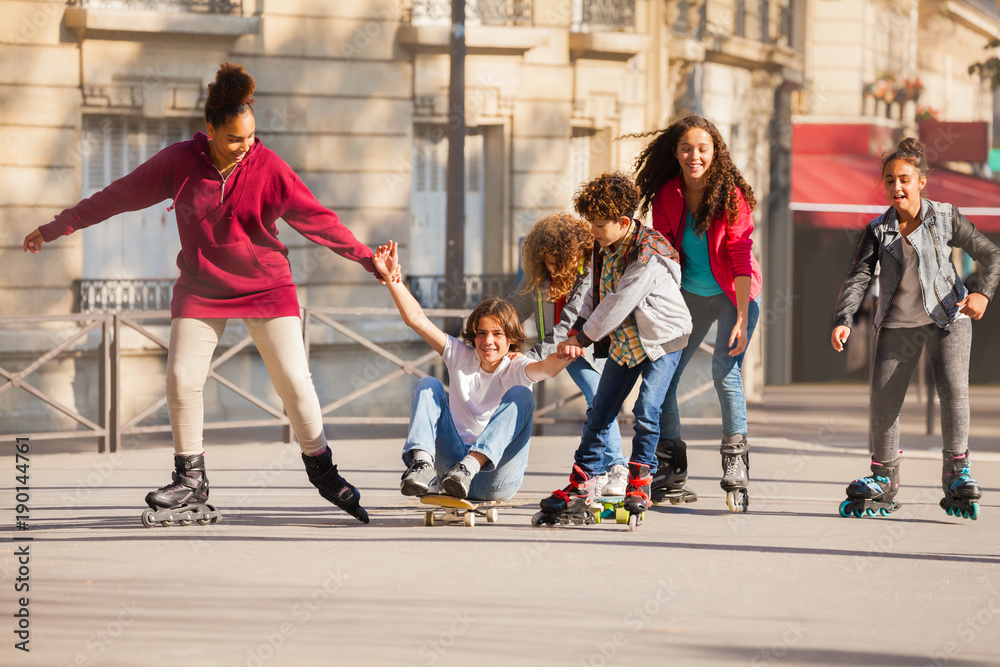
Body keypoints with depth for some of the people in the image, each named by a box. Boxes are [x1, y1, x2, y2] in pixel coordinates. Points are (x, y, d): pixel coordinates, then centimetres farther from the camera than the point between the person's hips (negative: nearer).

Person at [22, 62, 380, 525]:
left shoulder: (269, 169, -13)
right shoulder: (178, 162, -10)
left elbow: (316, 219, -9)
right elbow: (118, 196, -2)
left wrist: (367, 259, -13)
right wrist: (56, 228, 2)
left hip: (266, 286, -2)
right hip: (201, 288, 2)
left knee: (294, 379, -7)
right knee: (182, 379, -5)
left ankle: (322, 471, 9)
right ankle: (191, 481, 7)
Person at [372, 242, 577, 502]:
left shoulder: (516, 368, -1)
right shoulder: (461, 356, 9)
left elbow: (545, 368, -25)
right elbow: (415, 318, 3)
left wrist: (561, 358, -48)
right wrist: (392, 278, -8)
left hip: (496, 477, -3)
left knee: (519, 395, -20)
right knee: (428, 385, -7)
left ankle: (469, 467, -39)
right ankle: (422, 462, -34)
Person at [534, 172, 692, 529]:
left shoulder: (648, 256, -26)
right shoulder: (604, 248, -1)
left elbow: (619, 304, -25)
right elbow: (597, 293, 12)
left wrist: (583, 337, -16)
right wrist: (578, 331, -1)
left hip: (662, 339, -8)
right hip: (623, 341, 8)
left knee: (646, 412, -19)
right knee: (598, 415, 5)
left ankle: (638, 486, -6)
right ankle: (577, 494, 8)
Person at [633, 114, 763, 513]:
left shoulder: (731, 195, -20)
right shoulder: (667, 196, -8)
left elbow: (740, 257, -22)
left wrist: (742, 319, -27)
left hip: (733, 294, -5)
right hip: (689, 296, 5)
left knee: (725, 372, -22)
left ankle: (737, 470, -18)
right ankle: (671, 474, 11)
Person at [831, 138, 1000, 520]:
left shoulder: (946, 219, -4)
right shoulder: (878, 230, -1)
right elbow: (859, 277, -8)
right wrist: (843, 320, -24)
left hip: (948, 319, -2)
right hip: (898, 324, 2)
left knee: (953, 390, -19)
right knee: (883, 400, -3)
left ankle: (956, 472, -6)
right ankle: (883, 480, 12)